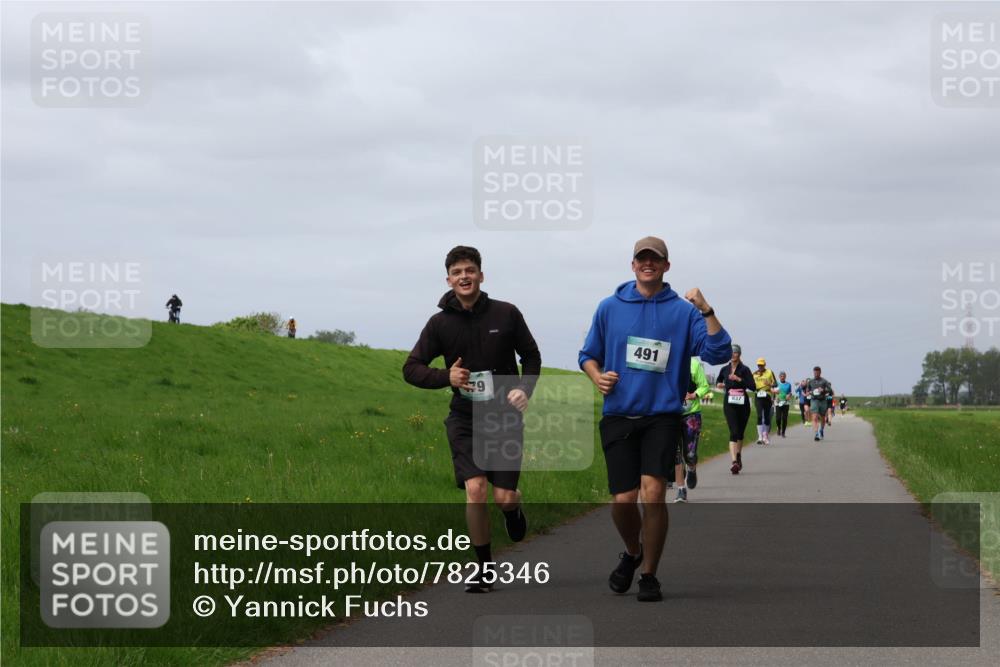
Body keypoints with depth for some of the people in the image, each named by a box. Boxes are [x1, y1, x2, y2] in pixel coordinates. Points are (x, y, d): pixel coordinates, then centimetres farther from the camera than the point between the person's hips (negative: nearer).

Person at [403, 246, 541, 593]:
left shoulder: (506, 314, -3)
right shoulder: (440, 323, -2)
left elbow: (531, 356, 9)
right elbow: (411, 368, 2)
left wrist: (525, 388, -9)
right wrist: (446, 377, -17)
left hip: (505, 417, 0)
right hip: (464, 418, 0)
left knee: (504, 497, -4)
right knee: (475, 489, -14)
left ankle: (513, 508, 37)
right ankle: (485, 567, 2)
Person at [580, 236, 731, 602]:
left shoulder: (682, 311, 3)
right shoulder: (610, 307, 8)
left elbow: (718, 352, -7)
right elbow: (588, 354, 17)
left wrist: (707, 311, -17)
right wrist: (597, 376, -4)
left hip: (662, 417, -1)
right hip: (618, 417, 2)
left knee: (653, 493, -15)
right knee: (623, 499, -3)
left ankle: (649, 575, 2)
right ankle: (631, 552, 30)